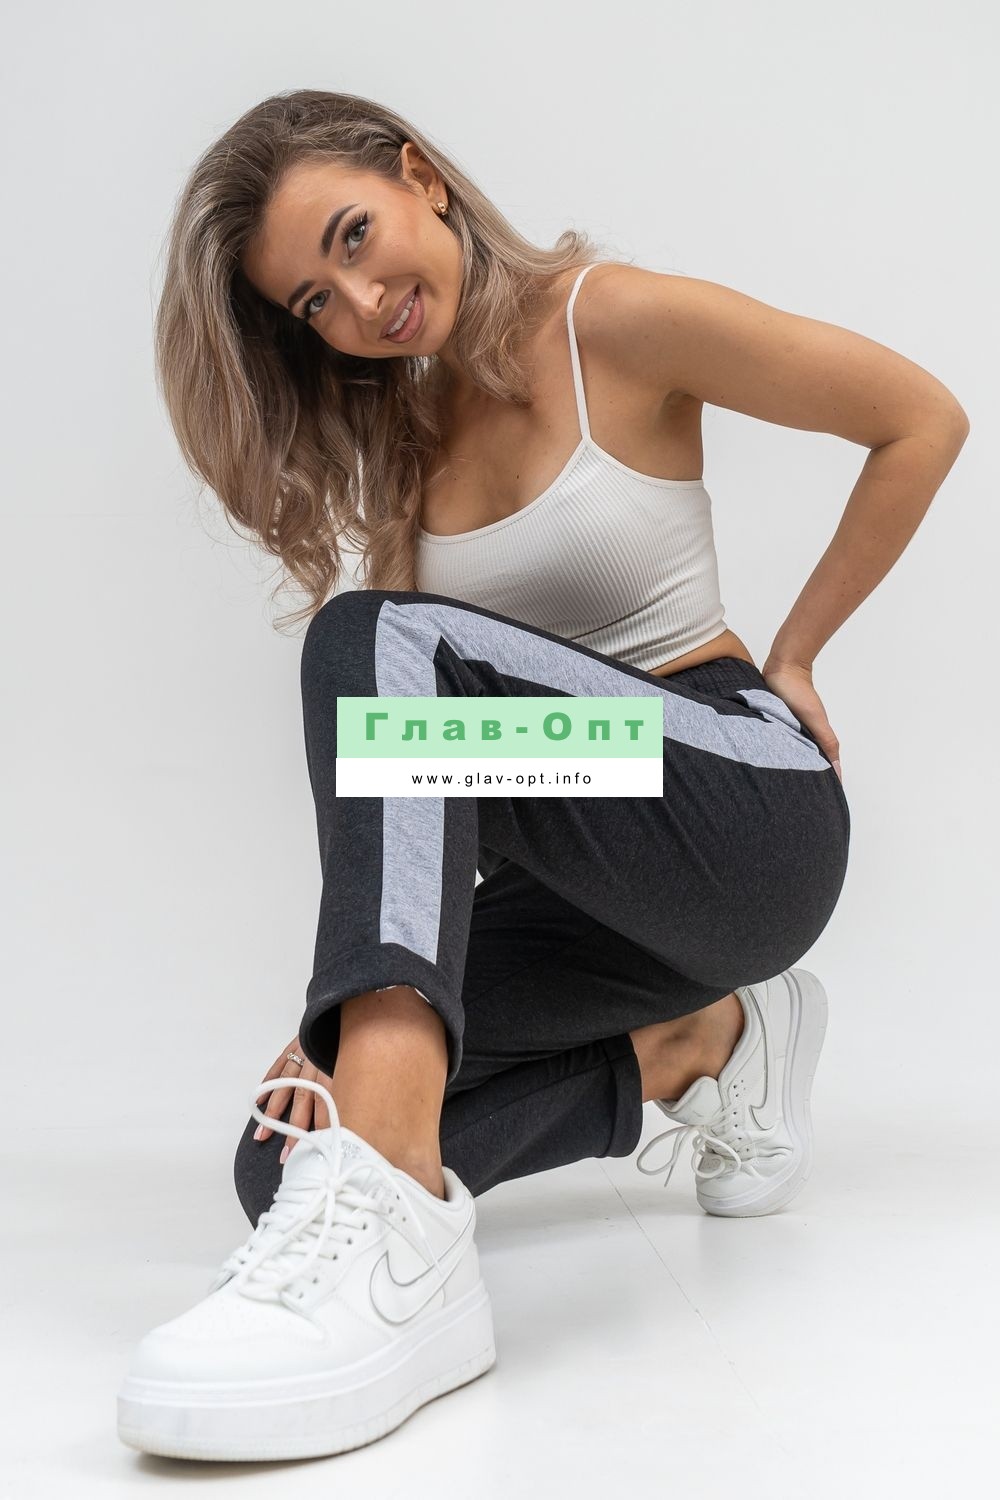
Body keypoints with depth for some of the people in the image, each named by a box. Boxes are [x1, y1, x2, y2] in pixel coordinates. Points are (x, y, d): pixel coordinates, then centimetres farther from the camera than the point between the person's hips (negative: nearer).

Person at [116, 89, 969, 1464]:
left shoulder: (610, 323, -2)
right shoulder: (395, 438, 14)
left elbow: (924, 421, 2)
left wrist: (791, 655, 1)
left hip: (743, 814, -6)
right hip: (577, 877, 6)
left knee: (383, 640, -31)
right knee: (288, 1158, -13)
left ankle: (394, 1234, -49)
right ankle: (699, 1047, 8)